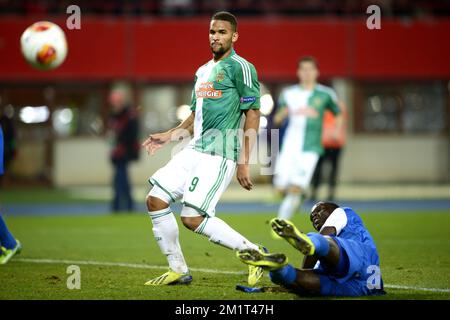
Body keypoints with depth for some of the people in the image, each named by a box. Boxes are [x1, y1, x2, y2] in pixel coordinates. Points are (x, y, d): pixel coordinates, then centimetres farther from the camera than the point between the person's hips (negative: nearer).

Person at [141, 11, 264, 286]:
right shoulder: (203, 71, 20)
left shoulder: (240, 67, -6)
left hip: (220, 154, -9)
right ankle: (178, 270, 11)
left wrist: (244, 163, -15)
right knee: (156, 201, 1)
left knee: (193, 218, -17)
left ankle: (254, 253, -2)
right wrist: (170, 136, 14)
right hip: (196, 149, 9)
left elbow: (253, 114, -10)